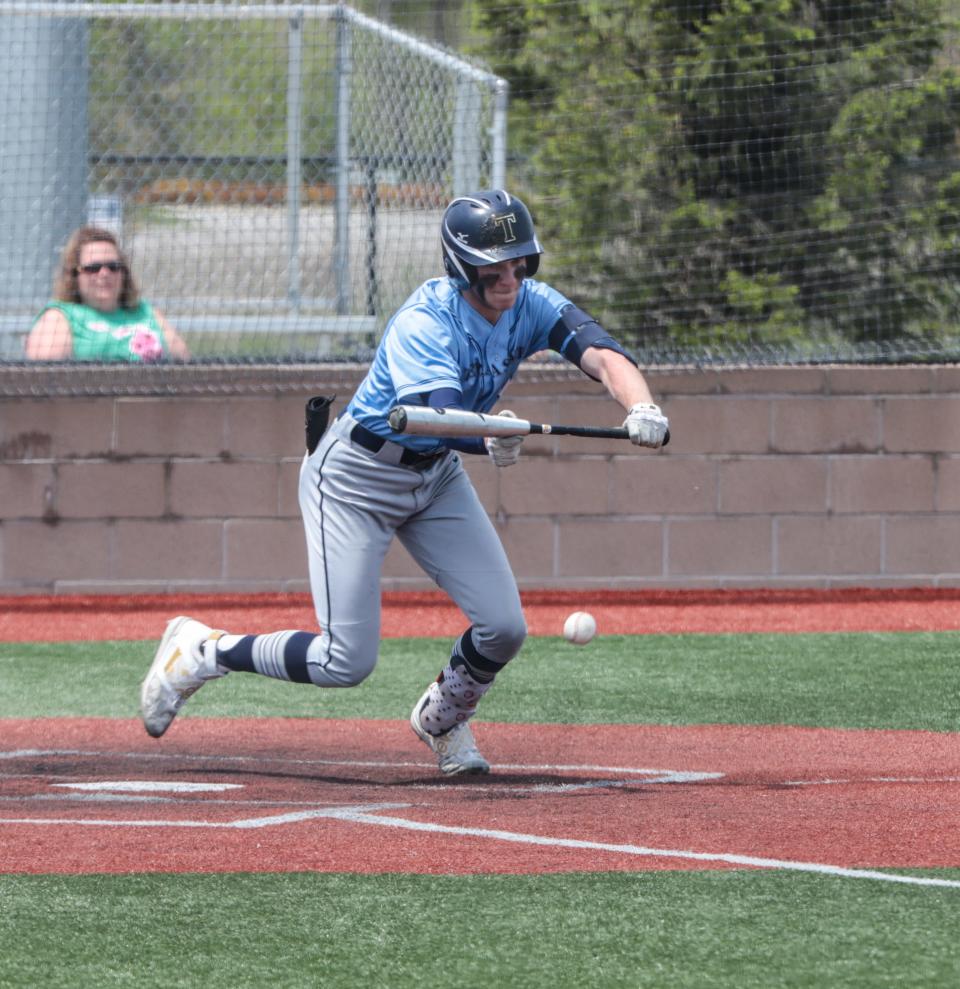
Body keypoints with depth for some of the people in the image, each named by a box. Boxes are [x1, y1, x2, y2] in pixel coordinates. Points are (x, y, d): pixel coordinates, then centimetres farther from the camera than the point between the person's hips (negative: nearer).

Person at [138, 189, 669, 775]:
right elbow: (437, 416, -45)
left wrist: (641, 408, -48)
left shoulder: (533, 306, -13)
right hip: (358, 476, -6)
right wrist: (489, 439, -65)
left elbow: (603, 354, -28)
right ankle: (203, 651, 12)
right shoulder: (424, 323, -30)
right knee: (347, 662, -12)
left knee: (504, 628, -6)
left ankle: (441, 719, 26)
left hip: (438, 475, 6)